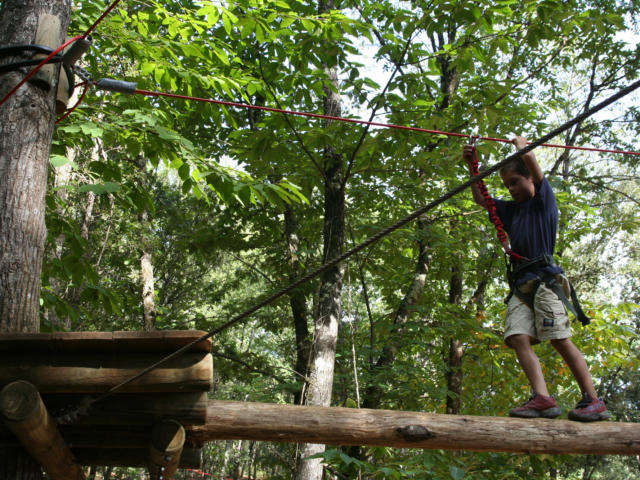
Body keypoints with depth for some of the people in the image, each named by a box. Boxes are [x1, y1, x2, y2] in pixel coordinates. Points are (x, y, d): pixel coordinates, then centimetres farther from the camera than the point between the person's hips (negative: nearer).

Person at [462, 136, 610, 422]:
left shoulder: (543, 199, 9)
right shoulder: (511, 210, 27)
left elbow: (529, 158, -2)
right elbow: (480, 199, 28)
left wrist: (521, 143, 17)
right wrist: (472, 166, 17)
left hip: (544, 277, -6)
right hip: (521, 284, 6)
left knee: (559, 339, -13)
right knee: (518, 337, -14)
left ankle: (594, 401, -8)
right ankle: (543, 398, -24)